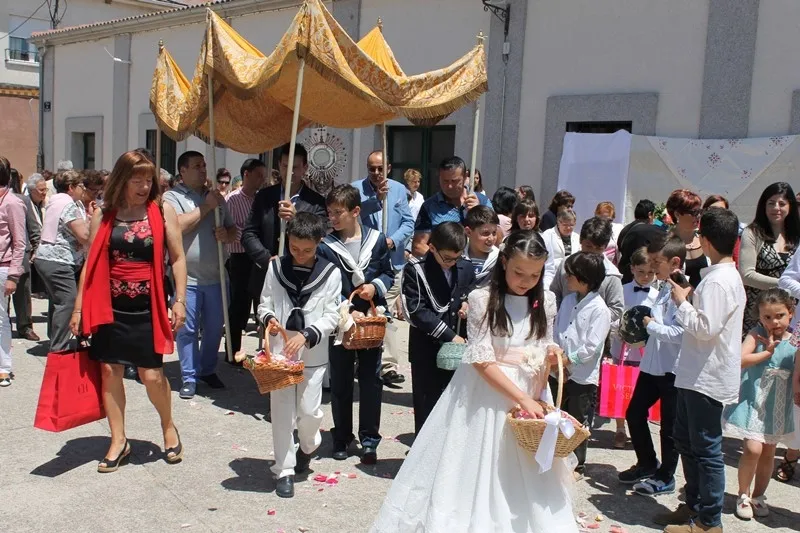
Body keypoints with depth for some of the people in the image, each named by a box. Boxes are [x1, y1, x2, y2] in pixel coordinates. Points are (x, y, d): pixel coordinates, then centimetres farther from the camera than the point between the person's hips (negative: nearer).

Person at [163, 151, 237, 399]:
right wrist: (206, 207, -14)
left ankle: (208, 370, 29)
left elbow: (233, 230, 18)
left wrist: (227, 234, -5)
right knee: (187, 330, 2)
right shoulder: (172, 197, -3)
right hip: (187, 277, -5)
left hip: (216, 275, 5)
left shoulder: (216, 197, 13)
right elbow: (179, 225, -19)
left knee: (214, 327, 13)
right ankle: (189, 377, 13)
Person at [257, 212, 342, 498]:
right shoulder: (276, 267, 0)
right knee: (282, 411, 4)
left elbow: (331, 317, -6)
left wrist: (305, 335, -19)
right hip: (279, 350, 1)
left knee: (309, 411, 2)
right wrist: (269, 318, -15)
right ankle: (284, 470, 17)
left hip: (313, 354, -1)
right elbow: (264, 304, 7)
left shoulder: (330, 273, -6)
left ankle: (306, 447, 36)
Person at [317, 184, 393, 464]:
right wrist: (347, 312, -16)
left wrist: (376, 286, -11)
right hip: (340, 324, 0)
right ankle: (341, 438, 26)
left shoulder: (377, 239, -2)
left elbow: (388, 274, 9)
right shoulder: (325, 246, -6)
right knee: (340, 383, 11)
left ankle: (369, 439, 19)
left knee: (371, 380, 6)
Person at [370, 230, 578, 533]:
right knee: (474, 468, 6)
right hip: (485, 396, -3)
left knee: (523, 479, 11)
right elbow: (482, 360, -16)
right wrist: (522, 399, -21)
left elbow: (543, 354, 9)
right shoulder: (482, 299, -12)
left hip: (529, 396, 4)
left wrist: (537, 398, -6)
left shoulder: (545, 303, 1)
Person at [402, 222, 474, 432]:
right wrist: (449, 335, -18)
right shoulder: (415, 270, -10)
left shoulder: (466, 268, 2)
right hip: (427, 350, -3)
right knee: (426, 406, 6)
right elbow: (416, 311, -16)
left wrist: (468, 304, -6)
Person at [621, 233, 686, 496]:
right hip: (652, 364, 9)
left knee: (669, 425, 8)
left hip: (672, 369, -9)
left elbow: (678, 333, -28)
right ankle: (647, 464, 36)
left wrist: (651, 324, -15)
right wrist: (650, 324, -1)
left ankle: (665, 478, 25)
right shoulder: (664, 289, 9)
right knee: (634, 414, 17)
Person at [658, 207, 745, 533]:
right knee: (685, 440, 20)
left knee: (706, 448, 1)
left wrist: (682, 301, -14)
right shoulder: (726, 275, 12)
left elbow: (705, 328, -26)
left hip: (707, 378, -11)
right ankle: (694, 505, 33)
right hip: (697, 375, 11)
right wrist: (689, 299, 8)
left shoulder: (717, 281, -20)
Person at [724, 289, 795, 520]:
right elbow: (740, 360, -23)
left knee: (768, 452, 13)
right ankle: (743, 495, 10)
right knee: (753, 449, -11)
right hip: (752, 402, -4)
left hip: (777, 407, 4)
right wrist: (768, 351, -18)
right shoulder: (757, 334, -9)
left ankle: (758, 495, 31)